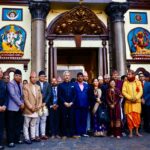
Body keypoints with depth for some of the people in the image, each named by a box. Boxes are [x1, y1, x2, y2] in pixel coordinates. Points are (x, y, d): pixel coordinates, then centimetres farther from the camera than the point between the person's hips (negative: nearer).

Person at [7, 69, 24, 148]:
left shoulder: (21, 85, 16)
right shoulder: (10, 83, -6)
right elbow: (13, 95, -15)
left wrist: (22, 104, 2)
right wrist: (20, 104, -13)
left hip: (19, 107, 7)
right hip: (12, 107, -6)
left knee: (18, 124, 10)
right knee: (11, 125, -1)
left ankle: (17, 138, 20)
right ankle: (10, 141, 6)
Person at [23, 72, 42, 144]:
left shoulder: (38, 87, 11)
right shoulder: (26, 87, -8)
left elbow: (40, 97, 11)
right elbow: (25, 99, -13)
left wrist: (39, 106, -3)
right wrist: (31, 107, -16)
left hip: (36, 109, 5)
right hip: (28, 109, -5)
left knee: (33, 124, 15)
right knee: (26, 125, 5)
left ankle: (33, 137, 23)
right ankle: (26, 138, 12)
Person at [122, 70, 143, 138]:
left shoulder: (138, 82, 5)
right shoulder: (125, 83, 3)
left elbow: (141, 91, -2)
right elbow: (123, 92, -5)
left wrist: (136, 98, -17)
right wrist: (130, 98, -16)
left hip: (137, 102, 1)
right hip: (128, 102, -1)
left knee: (137, 117, 3)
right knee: (129, 117, -2)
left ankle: (137, 131, 16)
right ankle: (130, 132, 6)